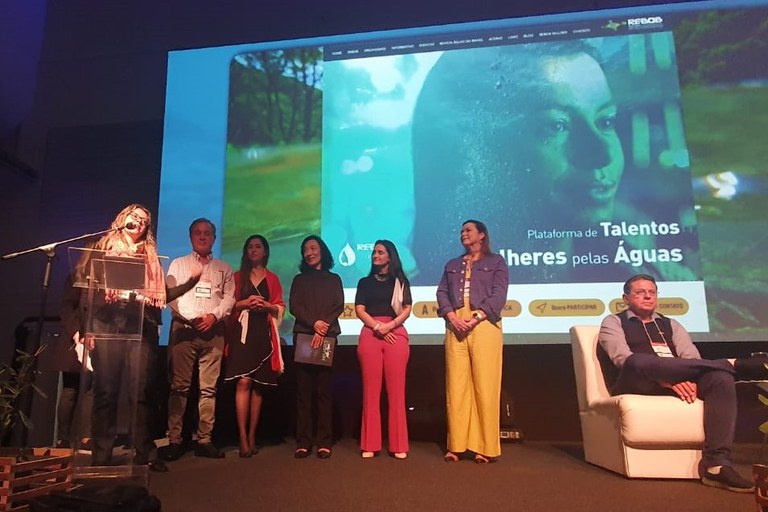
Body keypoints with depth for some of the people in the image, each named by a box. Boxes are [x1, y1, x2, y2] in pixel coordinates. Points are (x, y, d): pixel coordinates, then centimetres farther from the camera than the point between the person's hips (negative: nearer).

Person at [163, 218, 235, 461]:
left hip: (213, 331, 1)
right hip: (183, 328, -1)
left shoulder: (224, 268, 17)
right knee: (179, 386, -2)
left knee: (209, 387, 0)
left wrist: (213, 315, -10)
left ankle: (204, 440, 4)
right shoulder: (178, 264, 13)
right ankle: (174, 440, 2)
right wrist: (192, 318, -10)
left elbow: (229, 298, 8)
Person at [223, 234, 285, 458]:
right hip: (243, 331, -2)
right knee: (244, 382, -14)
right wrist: (245, 303, -12)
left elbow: (280, 308, 10)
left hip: (264, 333, 2)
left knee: (259, 385, 1)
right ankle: (243, 438, -13)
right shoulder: (238, 276, 15)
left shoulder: (272, 279, 18)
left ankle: (252, 435, 9)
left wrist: (267, 305, -9)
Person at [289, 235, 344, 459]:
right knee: (303, 390, -2)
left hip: (327, 337, -1)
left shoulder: (334, 279, 16)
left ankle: (324, 442, -1)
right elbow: (294, 307, 5)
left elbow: (338, 307, 4)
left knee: (324, 390, -4)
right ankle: (303, 442, 1)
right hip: (303, 336, 1)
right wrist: (314, 323, -12)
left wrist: (322, 330, -11)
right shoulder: (299, 280, 18)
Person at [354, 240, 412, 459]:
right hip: (369, 335, 1)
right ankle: (370, 445, 5)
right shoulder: (365, 282, 17)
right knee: (371, 389, 0)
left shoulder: (400, 282, 14)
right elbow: (359, 309, 5)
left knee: (396, 390, -3)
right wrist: (377, 327, -10)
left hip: (396, 334, -1)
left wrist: (390, 325, -14)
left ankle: (399, 445, 3)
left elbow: (407, 309, 4)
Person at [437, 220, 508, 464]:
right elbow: (442, 293, 11)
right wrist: (452, 317, -8)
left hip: (484, 326, -3)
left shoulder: (496, 261, 12)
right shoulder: (452, 265, 24)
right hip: (455, 327, 4)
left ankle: (485, 447, 3)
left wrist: (475, 318, -14)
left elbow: (498, 295, -1)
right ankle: (456, 445, 6)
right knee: (456, 386, 0)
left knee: (485, 386, -4)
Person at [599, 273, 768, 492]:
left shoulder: (671, 325, 27)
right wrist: (667, 379, -20)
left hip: (680, 382, 5)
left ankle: (717, 464, -31)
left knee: (721, 377, -24)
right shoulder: (613, 322, 12)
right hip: (639, 383, -4)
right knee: (639, 361, -38)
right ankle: (734, 364, -24)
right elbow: (624, 358, -7)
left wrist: (690, 379, -14)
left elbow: (692, 359, 11)